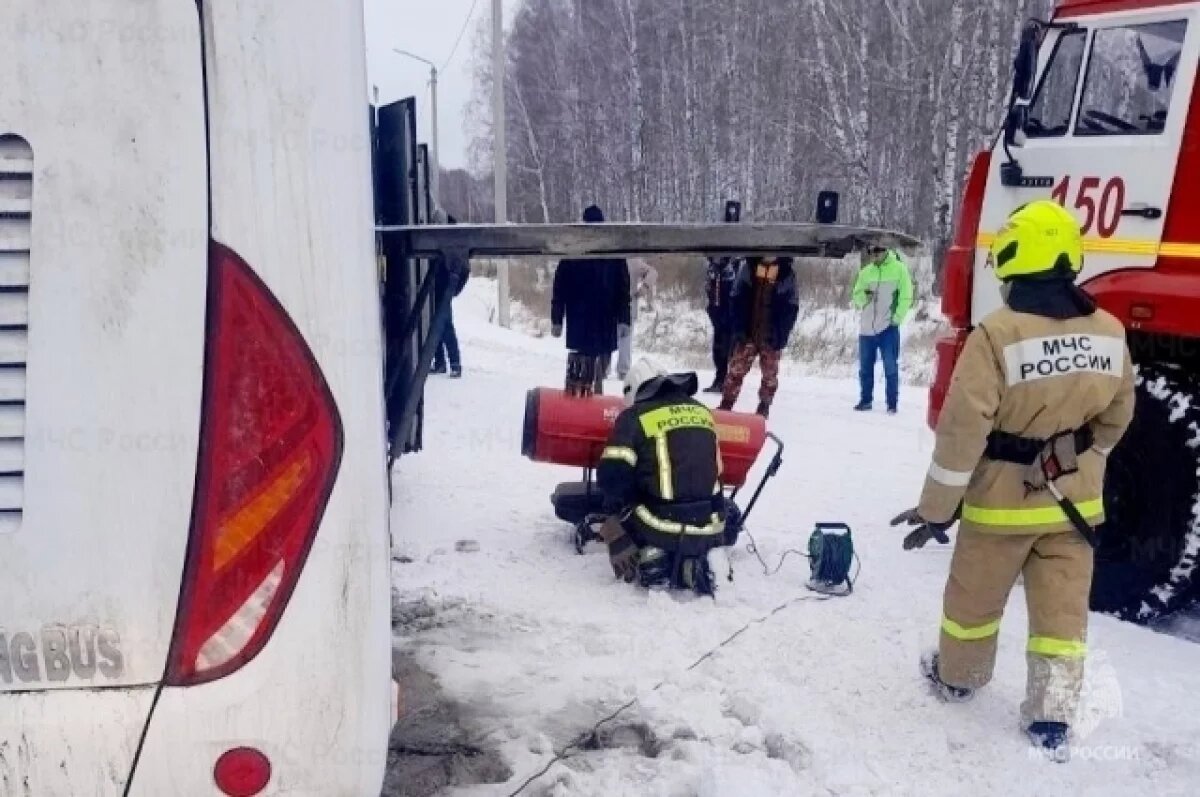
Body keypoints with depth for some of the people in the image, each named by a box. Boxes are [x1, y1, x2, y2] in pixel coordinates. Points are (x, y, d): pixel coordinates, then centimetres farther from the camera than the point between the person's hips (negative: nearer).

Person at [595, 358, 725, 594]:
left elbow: (611, 476, -10)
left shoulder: (635, 416, -1)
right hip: (708, 531, 3)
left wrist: (616, 508, 9)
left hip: (662, 527, -3)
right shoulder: (703, 412, 14)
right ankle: (697, 562, 6)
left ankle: (649, 558, -2)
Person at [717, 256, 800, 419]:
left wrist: (781, 336, -8)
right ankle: (725, 407, 4)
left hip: (772, 337, 0)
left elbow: (791, 308, 0)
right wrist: (739, 329, -5)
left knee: (770, 375, 6)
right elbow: (736, 300, 3)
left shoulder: (787, 273, -1)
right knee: (736, 371, -2)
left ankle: (763, 410, 18)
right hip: (747, 334, 1)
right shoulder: (748, 267, 2)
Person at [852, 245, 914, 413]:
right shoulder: (866, 272, 9)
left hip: (888, 327, -4)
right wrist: (864, 296, -11)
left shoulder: (899, 269, -3)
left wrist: (897, 318, -11)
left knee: (890, 366, -3)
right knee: (865, 366, 9)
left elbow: (906, 297, -5)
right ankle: (866, 400, 20)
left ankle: (893, 403, 4)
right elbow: (856, 296, 11)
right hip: (866, 327, 4)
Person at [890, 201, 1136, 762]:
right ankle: (1052, 721, 18)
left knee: (974, 597, 17)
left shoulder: (998, 334, -22)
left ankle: (957, 677, 37)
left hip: (1004, 499, -4)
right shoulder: (1110, 333, -5)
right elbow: (1116, 420, 8)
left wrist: (936, 508, -12)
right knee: (1062, 608, 12)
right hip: (1073, 499, 4)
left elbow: (962, 430, -21)